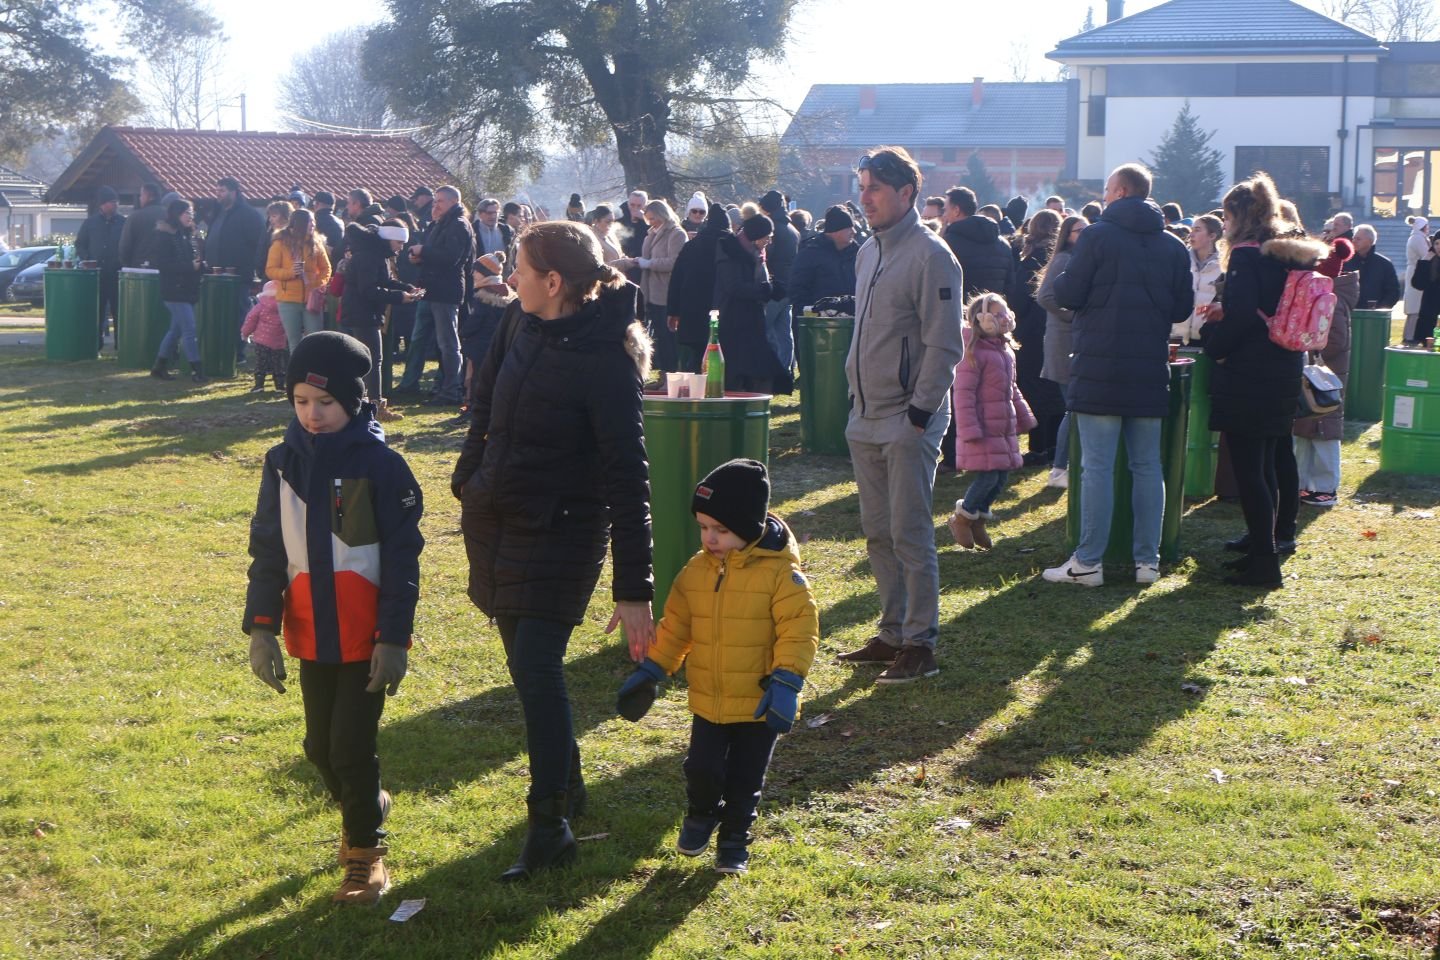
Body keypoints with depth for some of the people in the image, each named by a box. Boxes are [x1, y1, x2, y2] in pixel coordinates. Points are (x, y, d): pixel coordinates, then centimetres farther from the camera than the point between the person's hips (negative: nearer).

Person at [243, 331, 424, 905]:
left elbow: (402, 559, -9)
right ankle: (365, 806, 42)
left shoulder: (381, 465, -11)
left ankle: (366, 850, 15)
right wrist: (261, 627, 0)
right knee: (320, 745, 14)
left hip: (367, 637, -5)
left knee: (352, 746, -3)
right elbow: (266, 550, 7)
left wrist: (394, 638, -12)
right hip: (310, 635, 5)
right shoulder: (284, 462, 2)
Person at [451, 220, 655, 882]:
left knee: (536, 669, -12)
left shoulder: (604, 359, -20)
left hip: (560, 532, -8)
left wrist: (634, 589, -23)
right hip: (495, 522, 8)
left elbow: (627, 478, -21)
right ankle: (565, 784, 33)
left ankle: (550, 826, -5)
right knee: (528, 664, 16)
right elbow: (486, 408, 19)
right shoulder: (522, 325, 1)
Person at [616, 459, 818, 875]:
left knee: (745, 780, 6)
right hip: (708, 701, 4)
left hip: (760, 703, -4)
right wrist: (650, 671, 6)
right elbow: (675, 627, 10)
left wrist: (786, 683, -24)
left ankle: (735, 838, 26)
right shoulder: (696, 570, 2)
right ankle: (701, 815, 34)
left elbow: (798, 630, -16)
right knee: (701, 768, 4)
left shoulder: (780, 572, -14)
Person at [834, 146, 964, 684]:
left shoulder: (930, 255, -12)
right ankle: (892, 632, 22)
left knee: (910, 535, -5)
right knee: (877, 533, 13)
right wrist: (858, 398, 15)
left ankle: (920, 644, 2)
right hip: (866, 420, 8)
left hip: (908, 423, -8)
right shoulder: (869, 251, 14)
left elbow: (944, 345, -15)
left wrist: (919, 413, -17)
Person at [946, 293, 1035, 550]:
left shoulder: (1006, 351, 14)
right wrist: (970, 430, -22)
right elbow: (963, 392, -18)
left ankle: (978, 519, 24)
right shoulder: (973, 352, -15)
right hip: (982, 429, -9)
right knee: (988, 476, -12)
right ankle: (961, 517, 8)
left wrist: (1023, 418, 25)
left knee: (1001, 477, 8)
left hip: (1004, 427, 9)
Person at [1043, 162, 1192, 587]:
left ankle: (1088, 562, -1)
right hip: (1151, 372, 4)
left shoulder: (1096, 236, -7)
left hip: (1099, 369, -4)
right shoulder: (1174, 247, 7)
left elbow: (1067, 294, -8)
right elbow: (1183, 308, 11)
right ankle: (1147, 560, 11)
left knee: (1097, 466, -3)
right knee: (1147, 465, 9)